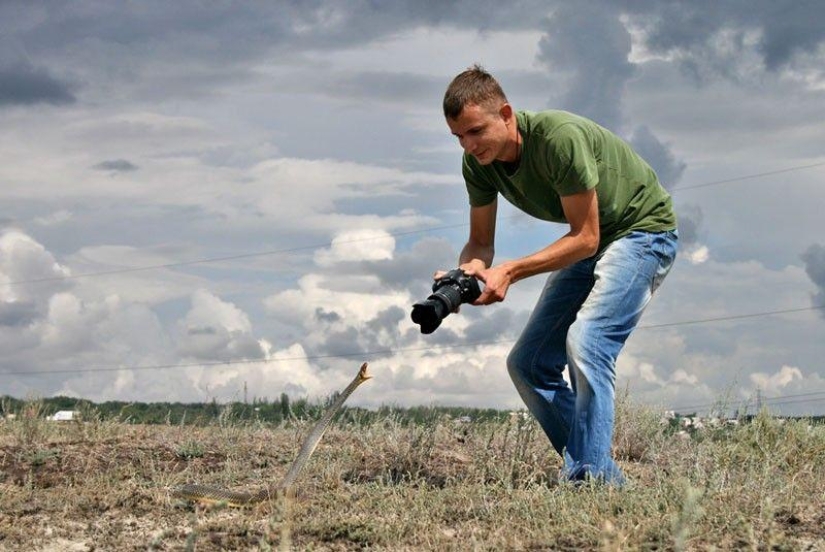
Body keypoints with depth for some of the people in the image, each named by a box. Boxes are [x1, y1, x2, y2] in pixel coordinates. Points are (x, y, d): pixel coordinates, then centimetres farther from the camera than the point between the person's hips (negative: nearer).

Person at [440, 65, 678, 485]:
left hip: (642, 230, -8)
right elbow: (481, 242, 0)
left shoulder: (560, 137, -32)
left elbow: (585, 237, -27)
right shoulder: (478, 162, -10)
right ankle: (601, 475, 6)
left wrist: (510, 272, -35)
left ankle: (591, 476, -24)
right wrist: (464, 273, -23)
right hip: (589, 240, 8)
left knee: (585, 342, -28)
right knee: (527, 363, 2)